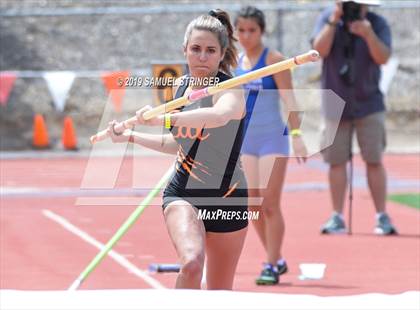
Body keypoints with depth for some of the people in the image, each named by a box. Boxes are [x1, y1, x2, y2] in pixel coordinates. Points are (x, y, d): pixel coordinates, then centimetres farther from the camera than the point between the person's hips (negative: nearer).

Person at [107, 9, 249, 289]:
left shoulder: (230, 89, -15)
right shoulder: (181, 86, 5)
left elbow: (219, 116, -42)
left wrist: (163, 118, -40)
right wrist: (130, 136, 23)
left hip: (226, 197, -3)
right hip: (182, 193, 3)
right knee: (191, 263, -29)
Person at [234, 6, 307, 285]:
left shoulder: (274, 60, -7)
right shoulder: (236, 62, 10)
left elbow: (289, 99, -11)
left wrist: (297, 135, -20)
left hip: (272, 137, -6)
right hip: (245, 140, 6)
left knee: (270, 204, -7)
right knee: (253, 206, 5)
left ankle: (272, 266, 0)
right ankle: (276, 259, 19)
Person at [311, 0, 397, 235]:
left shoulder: (378, 24, -7)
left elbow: (383, 58, -18)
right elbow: (320, 51, -16)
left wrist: (368, 34, -33)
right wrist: (333, 22, -23)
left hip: (369, 104, -1)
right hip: (335, 105, 1)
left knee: (374, 161, -3)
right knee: (336, 162, 2)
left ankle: (382, 217, 2)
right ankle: (338, 218, 9)